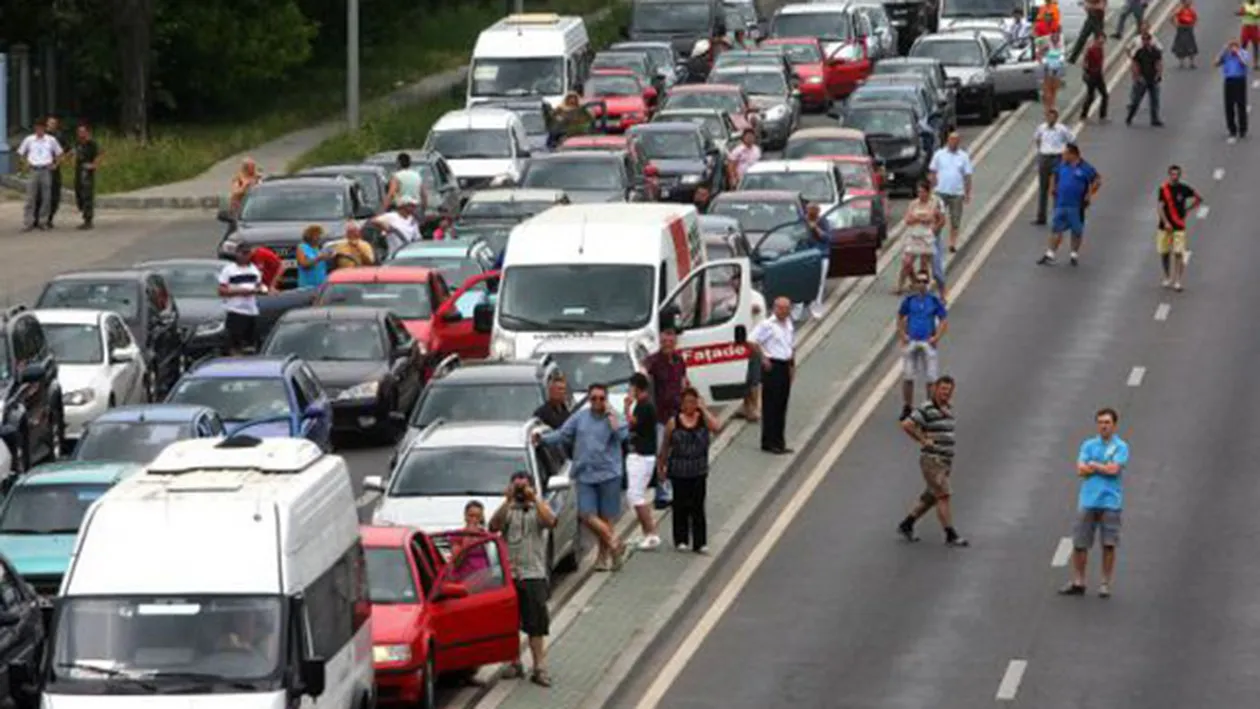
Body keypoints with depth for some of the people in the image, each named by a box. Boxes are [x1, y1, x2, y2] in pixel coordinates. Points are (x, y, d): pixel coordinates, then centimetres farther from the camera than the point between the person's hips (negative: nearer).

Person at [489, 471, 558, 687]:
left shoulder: (539, 509, 7)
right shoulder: (507, 510, 8)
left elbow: (550, 521, -16)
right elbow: (494, 525, -12)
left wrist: (534, 499, -19)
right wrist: (507, 501, -17)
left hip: (533, 574, -2)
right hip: (508, 574, 2)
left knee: (536, 624, -4)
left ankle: (539, 668, -3)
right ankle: (515, 664, 18)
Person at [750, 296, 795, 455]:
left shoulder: (789, 325, 14)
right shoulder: (767, 325, -10)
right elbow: (752, 341, -16)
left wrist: (792, 366, 19)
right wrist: (764, 357, -15)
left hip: (785, 366, 7)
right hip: (772, 366, -7)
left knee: (782, 406, 10)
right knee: (770, 406, -5)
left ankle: (779, 442, 16)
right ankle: (769, 443, -3)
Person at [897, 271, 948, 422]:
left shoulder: (934, 301, -1)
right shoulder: (909, 300, 2)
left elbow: (944, 321, 3)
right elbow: (900, 318, 13)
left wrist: (936, 337, -8)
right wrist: (902, 336, 0)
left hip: (928, 343, -1)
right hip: (911, 342, 1)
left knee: (930, 378, 2)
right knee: (907, 377, 4)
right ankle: (907, 408, 16)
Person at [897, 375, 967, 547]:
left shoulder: (948, 408, 13)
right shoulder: (926, 409, -13)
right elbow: (906, 425, -23)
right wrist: (922, 440, -15)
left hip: (946, 461, 8)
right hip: (931, 460, -8)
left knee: (930, 498, 13)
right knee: (944, 496, -11)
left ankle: (906, 526, 25)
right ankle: (951, 536, -9)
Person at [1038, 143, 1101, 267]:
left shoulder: (1085, 168, -7)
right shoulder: (1062, 166, 7)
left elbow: (1097, 181, -4)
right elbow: (1054, 176, 25)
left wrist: (1089, 194, -9)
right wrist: (1052, 187, 10)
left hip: (1076, 206, -4)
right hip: (1061, 204, 4)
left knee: (1077, 231, 7)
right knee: (1056, 229, 3)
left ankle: (1075, 255, 21)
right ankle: (1049, 255, 7)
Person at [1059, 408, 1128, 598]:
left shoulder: (1121, 447, 2)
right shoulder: (1088, 445, 11)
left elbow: (1114, 469, -12)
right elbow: (1081, 470, 0)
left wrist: (1093, 465, -1)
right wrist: (1105, 467, -6)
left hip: (1110, 502, -3)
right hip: (1088, 501, 3)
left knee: (1109, 545, -2)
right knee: (1079, 544, 2)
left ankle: (1105, 583, 8)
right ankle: (1078, 582, 12)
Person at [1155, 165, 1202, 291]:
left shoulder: (1183, 189, -2)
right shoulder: (1163, 189, -4)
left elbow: (1199, 199, 12)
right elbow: (1160, 207, -11)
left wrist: (1187, 210, 7)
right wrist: (1166, 222, -23)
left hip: (1179, 227, -1)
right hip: (1165, 227, 1)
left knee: (1178, 254, -9)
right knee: (1164, 253, 7)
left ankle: (1177, 281, -4)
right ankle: (1167, 278, 26)